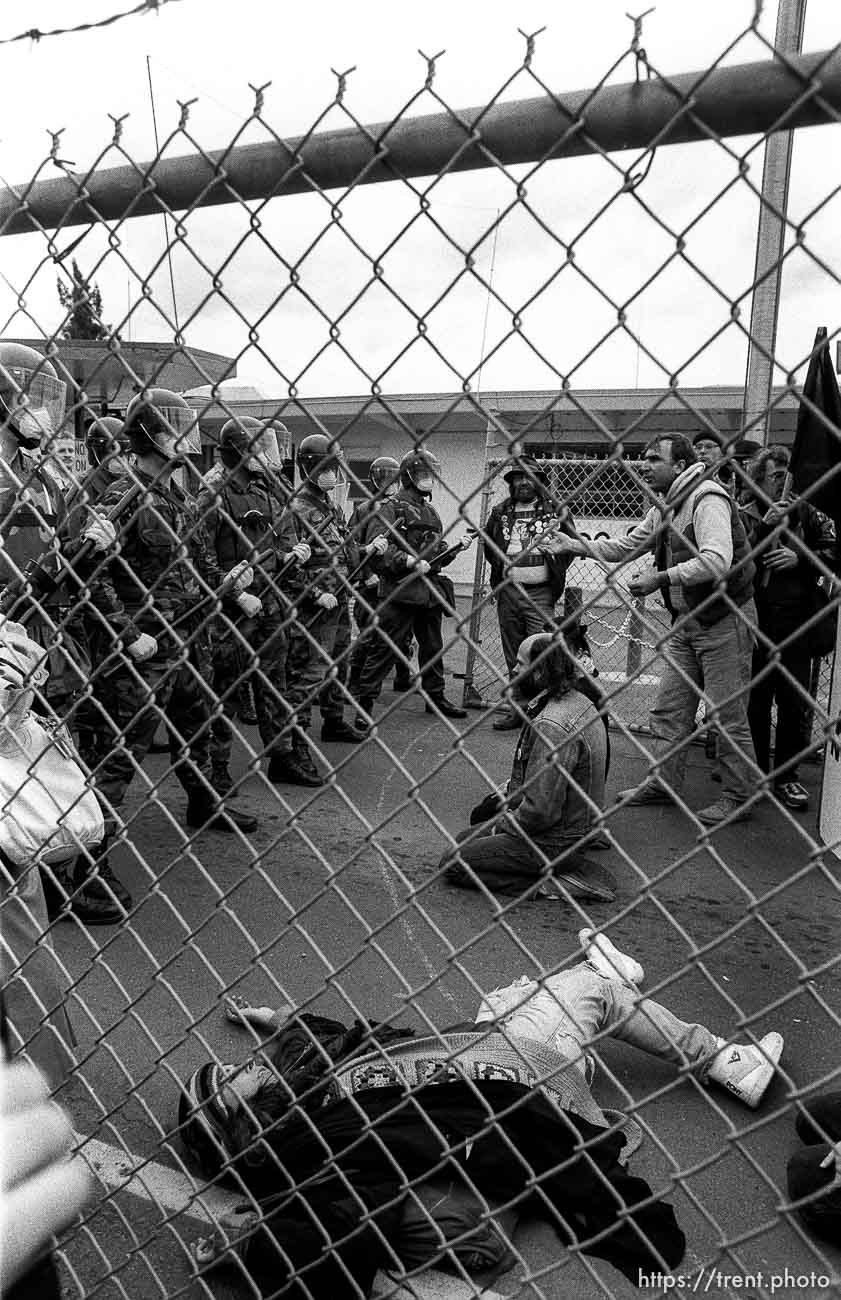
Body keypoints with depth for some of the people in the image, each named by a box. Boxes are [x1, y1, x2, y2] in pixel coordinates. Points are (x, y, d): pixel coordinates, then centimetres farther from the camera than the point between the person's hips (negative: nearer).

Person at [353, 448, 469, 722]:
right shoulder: (394, 506, -6)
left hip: (430, 589, 8)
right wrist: (407, 561, -24)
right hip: (400, 590, -8)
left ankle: (435, 697, 28)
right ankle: (364, 699, 2)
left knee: (433, 647, 15)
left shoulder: (431, 511, 19)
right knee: (385, 647, -5)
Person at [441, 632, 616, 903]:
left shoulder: (552, 726, -30)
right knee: (463, 838, 22)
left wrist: (503, 824, -11)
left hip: (555, 843, -10)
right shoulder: (578, 701, 2)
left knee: (453, 863, -6)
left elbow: (541, 811, -30)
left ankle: (551, 883, -7)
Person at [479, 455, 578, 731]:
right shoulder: (500, 513, 10)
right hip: (507, 593, 4)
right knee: (513, 657, 10)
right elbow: (487, 543, 23)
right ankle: (515, 708, 18)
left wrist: (555, 570, 1)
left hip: (540, 594, -3)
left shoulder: (555, 512, 2)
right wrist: (501, 567, 11)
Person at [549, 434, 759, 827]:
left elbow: (717, 562, -31)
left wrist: (662, 578, -31)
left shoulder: (708, 500, -19)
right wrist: (575, 545, 8)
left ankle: (738, 797, 13)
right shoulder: (664, 509, 10)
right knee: (668, 709, 11)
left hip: (724, 619, -9)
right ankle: (663, 783, 22)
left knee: (727, 715, 0)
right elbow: (625, 546, 18)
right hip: (686, 620, 9)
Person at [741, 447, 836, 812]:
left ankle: (786, 777, 17)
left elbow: (832, 550, 3)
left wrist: (800, 558, -12)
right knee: (755, 703, 6)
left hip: (795, 627, 1)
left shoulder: (803, 512, 8)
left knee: (794, 704, 4)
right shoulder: (744, 517, 3)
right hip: (754, 624, -1)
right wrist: (764, 527, -18)